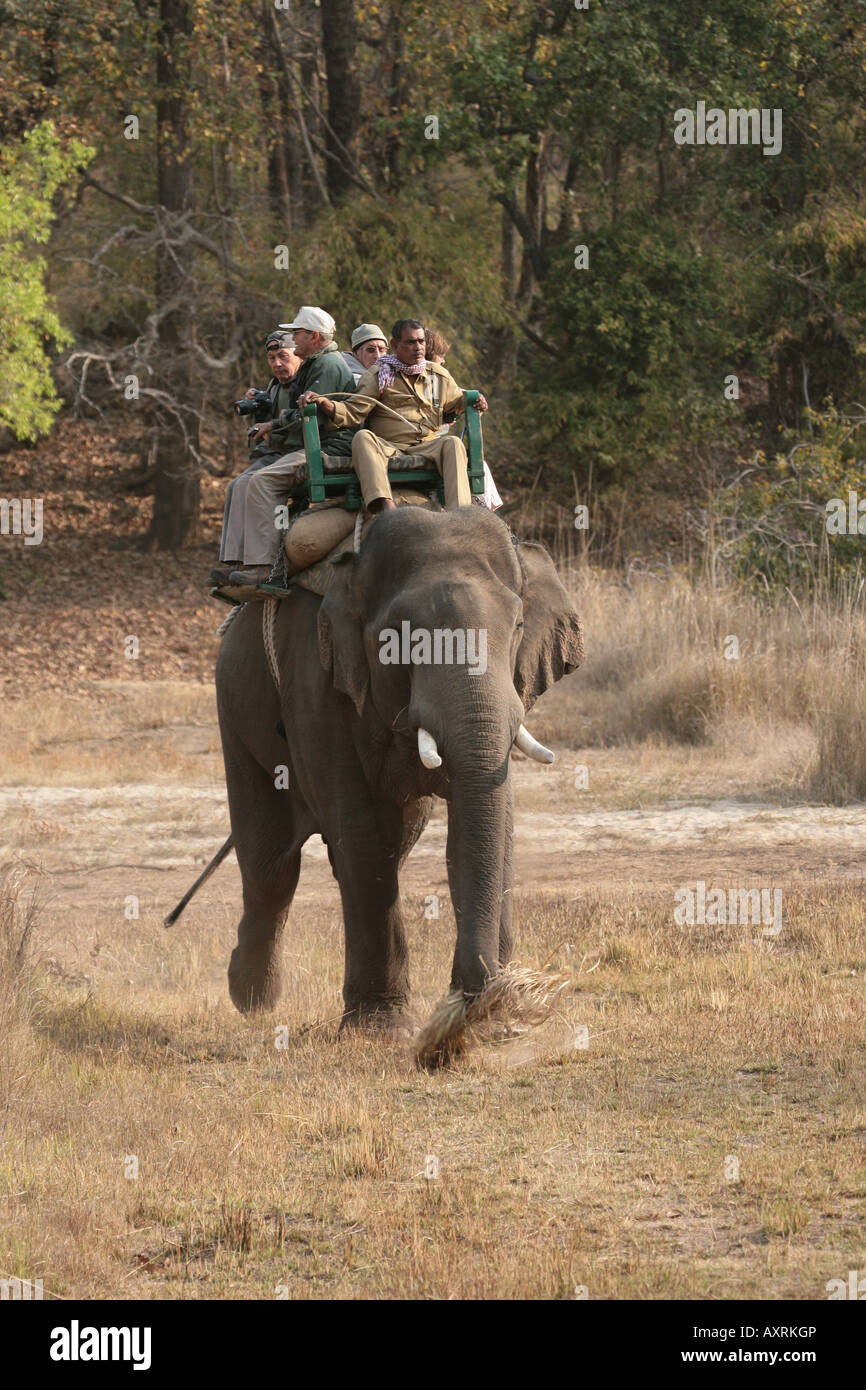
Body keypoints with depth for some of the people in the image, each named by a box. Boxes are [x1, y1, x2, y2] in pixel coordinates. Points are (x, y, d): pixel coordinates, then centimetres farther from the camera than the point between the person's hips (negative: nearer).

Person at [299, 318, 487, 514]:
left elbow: (458, 403, 33)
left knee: (452, 443, -29)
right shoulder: (377, 375, 9)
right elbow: (352, 412, 0)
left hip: (426, 448, 2)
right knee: (362, 438, -34)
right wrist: (323, 404, -18)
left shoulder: (439, 376, 19)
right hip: (387, 447, -2)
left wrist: (475, 403, 9)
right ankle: (385, 505, -56)